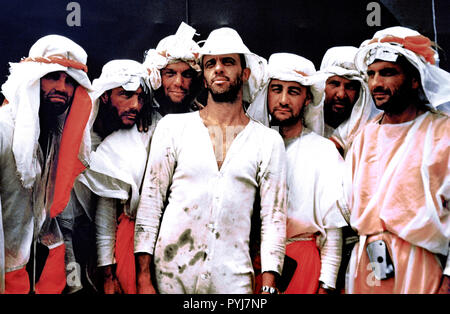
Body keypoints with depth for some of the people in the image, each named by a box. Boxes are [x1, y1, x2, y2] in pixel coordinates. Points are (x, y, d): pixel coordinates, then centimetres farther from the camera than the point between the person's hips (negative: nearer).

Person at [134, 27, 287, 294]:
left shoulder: (268, 141, 3)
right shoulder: (172, 127, 3)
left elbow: (274, 218, 2)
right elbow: (150, 202, 1)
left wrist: (269, 287, -6)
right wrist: (144, 279, -4)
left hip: (232, 279, 0)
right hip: (170, 274, 0)